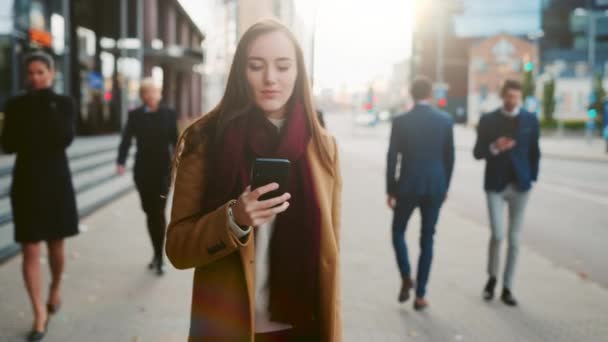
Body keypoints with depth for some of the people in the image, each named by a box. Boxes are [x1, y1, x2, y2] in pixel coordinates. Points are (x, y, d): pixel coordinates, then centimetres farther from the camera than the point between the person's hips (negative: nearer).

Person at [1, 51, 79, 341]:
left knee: (56, 245, 12)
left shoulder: (63, 103, -1)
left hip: (56, 180, 0)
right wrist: (28, 112, -17)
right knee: (30, 250, -3)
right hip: (26, 181, 0)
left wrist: (49, 106, -18)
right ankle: (39, 313, 3)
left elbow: (65, 139, -16)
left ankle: (55, 288, 39)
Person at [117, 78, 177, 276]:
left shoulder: (169, 114, 1)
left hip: (163, 170, -2)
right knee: (149, 212, 7)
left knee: (159, 212, -4)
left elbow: (175, 140, 1)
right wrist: (121, 162, -22)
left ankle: (159, 258, 1)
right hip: (143, 171, 2)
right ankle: (157, 254, 19)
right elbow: (126, 140, -7)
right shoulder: (135, 115, 2)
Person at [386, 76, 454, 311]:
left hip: (407, 186, -2)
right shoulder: (445, 120, 0)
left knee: (398, 231, 19)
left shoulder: (400, 121, -6)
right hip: (435, 187, 2)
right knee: (427, 240, 9)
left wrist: (390, 190, 3)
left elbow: (392, 158, -5)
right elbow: (449, 158, 4)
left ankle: (406, 278, 3)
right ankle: (420, 295, 10)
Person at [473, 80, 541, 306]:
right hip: (495, 186, -1)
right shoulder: (488, 120, -1)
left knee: (514, 239, 5)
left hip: (520, 186, 2)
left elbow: (534, 152, 9)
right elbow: (478, 153, -1)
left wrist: (532, 178, 3)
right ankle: (492, 278, 18)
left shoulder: (530, 120, 3)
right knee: (497, 235, -8)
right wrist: (494, 148, -19)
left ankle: (507, 288, 16)